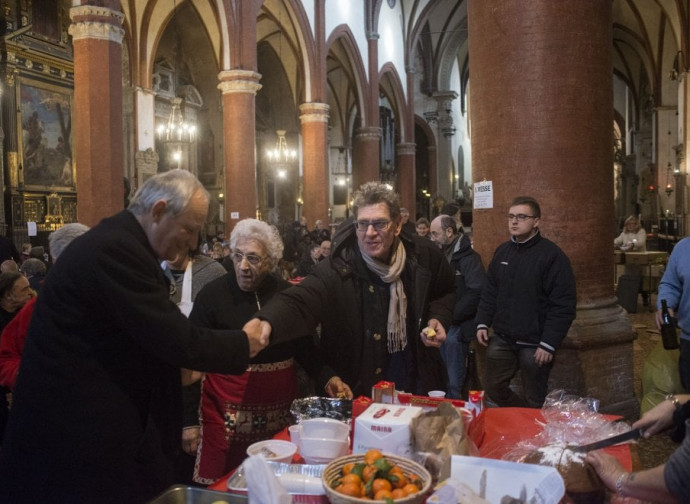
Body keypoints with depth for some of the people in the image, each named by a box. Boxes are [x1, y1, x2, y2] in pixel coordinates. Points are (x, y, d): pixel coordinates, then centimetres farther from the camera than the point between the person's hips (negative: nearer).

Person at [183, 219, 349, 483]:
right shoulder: (213, 294, -8)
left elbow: (304, 347, 11)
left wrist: (327, 377, -4)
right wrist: (189, 420, -4)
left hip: (281, 409, 3)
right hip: (227, 412, -3)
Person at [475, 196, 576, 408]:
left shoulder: (552, 255, -11)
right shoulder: (502, 251, 8)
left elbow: (563, 305, -14)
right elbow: (490, 292, 15)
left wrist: (549, 343, -16)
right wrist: (482, 323, 6)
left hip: (534, 344, -6)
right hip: (501, 339, 6)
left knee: (535, 401, 7)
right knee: (494, 389, 14)